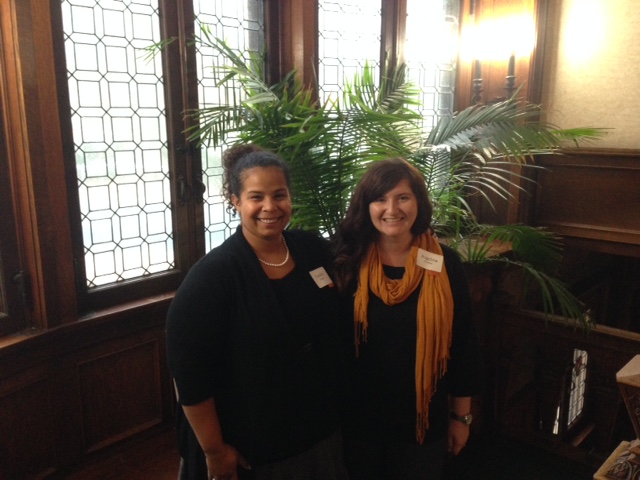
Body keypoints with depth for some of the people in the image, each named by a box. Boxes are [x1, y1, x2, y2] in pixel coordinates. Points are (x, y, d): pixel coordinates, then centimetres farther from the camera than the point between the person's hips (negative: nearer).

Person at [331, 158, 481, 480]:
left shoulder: (444, 263, -9)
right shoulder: (348, 262, -10)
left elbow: (463, 342, -2)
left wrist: (461, 415, 3)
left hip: (423, 418, 0)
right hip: (359, 416, 0)